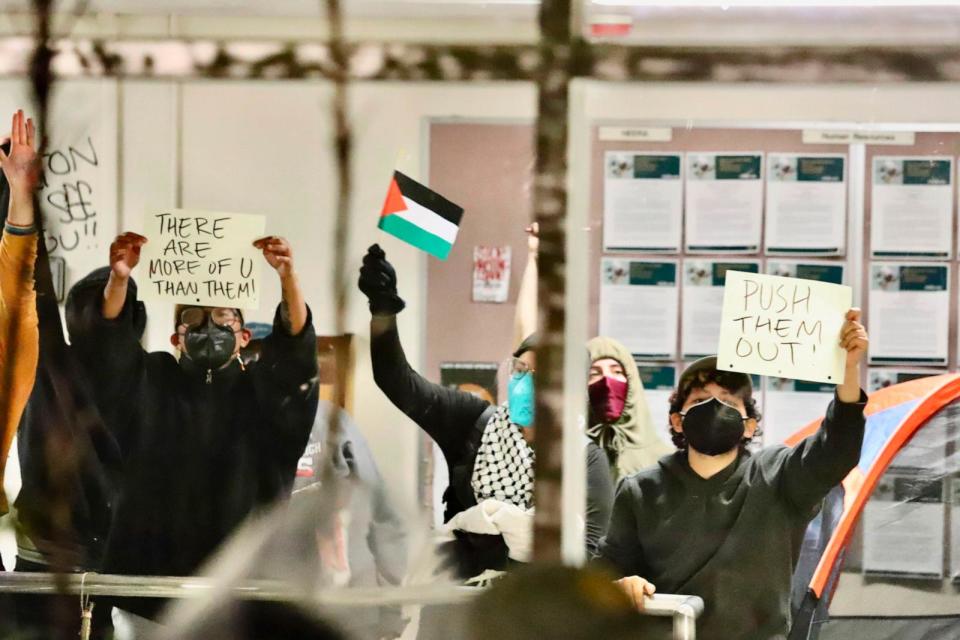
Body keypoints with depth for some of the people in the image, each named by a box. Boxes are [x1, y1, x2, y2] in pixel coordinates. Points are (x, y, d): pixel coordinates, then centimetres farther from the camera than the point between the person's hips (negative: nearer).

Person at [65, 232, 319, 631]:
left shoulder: (259, 392, 10)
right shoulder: (149, 384, 11)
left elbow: (296, 344, -8)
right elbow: (110, 341, -5)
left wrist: (287, 277, -26)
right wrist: (118, 279, -26)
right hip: (149, 575, 1)